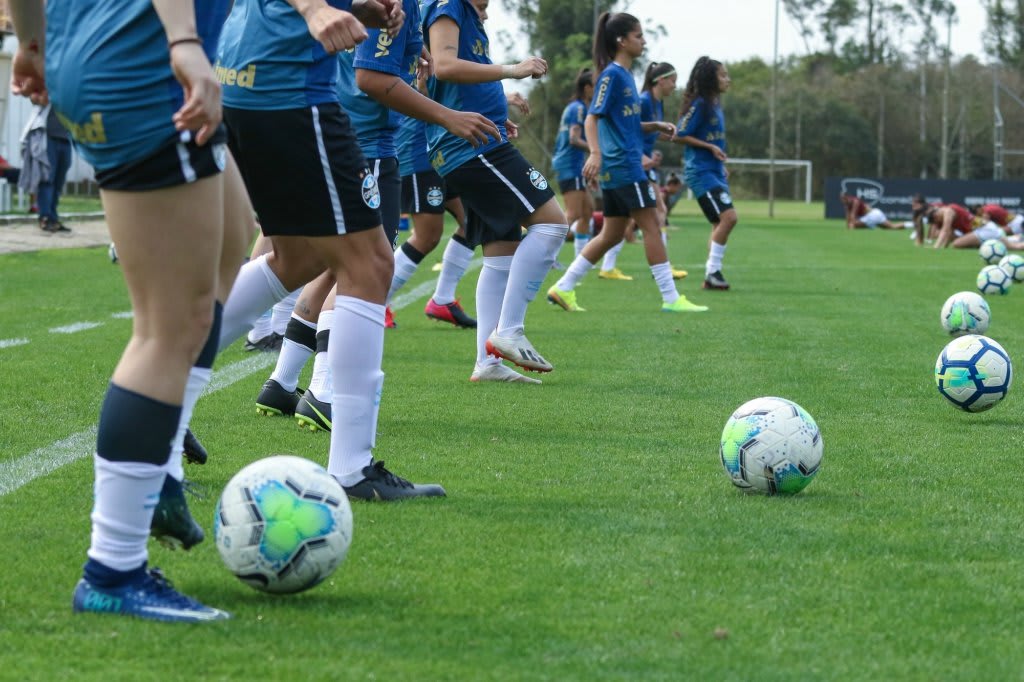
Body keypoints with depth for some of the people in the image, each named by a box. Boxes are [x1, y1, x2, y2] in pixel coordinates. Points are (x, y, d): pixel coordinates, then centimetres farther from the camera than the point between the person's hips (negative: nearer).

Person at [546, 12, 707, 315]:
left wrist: (655, 127, 12)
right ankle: (671, 298, -1)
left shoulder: (625, 75, 16)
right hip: (623, 165, -10)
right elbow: (592, 118, -18)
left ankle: (563, 288, 12)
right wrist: (595, 152, -32)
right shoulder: (612, 75, -12)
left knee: (611, 235, 11)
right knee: (652, 227, -5)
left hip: (618, 167, 10)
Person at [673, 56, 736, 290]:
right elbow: (679, 136, -14)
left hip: (714, 172, 9)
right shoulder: (699, 105, -12)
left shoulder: (715, 105, 14)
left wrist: (721, 165, 17)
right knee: (728, 216, -19)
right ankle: (713, 272, -12)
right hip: (700, 172, -9)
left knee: (721, 223, 8)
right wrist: (710, 147, -15)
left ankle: (711, 274, 13)